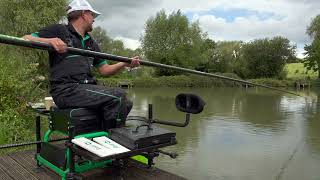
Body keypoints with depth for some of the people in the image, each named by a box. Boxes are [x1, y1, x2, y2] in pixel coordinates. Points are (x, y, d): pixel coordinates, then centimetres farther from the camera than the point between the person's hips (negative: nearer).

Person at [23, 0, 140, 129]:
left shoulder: (90, 42, 23)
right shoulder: (59, 31, 4)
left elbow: (104, 70, 20)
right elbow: (25, 40, -4)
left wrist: (125, 63, 4)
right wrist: (49, 40, -22)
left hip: (87, 87, 7)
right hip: (66, 90, -7)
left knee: (125, 103, -9)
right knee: (117, 98, -21)